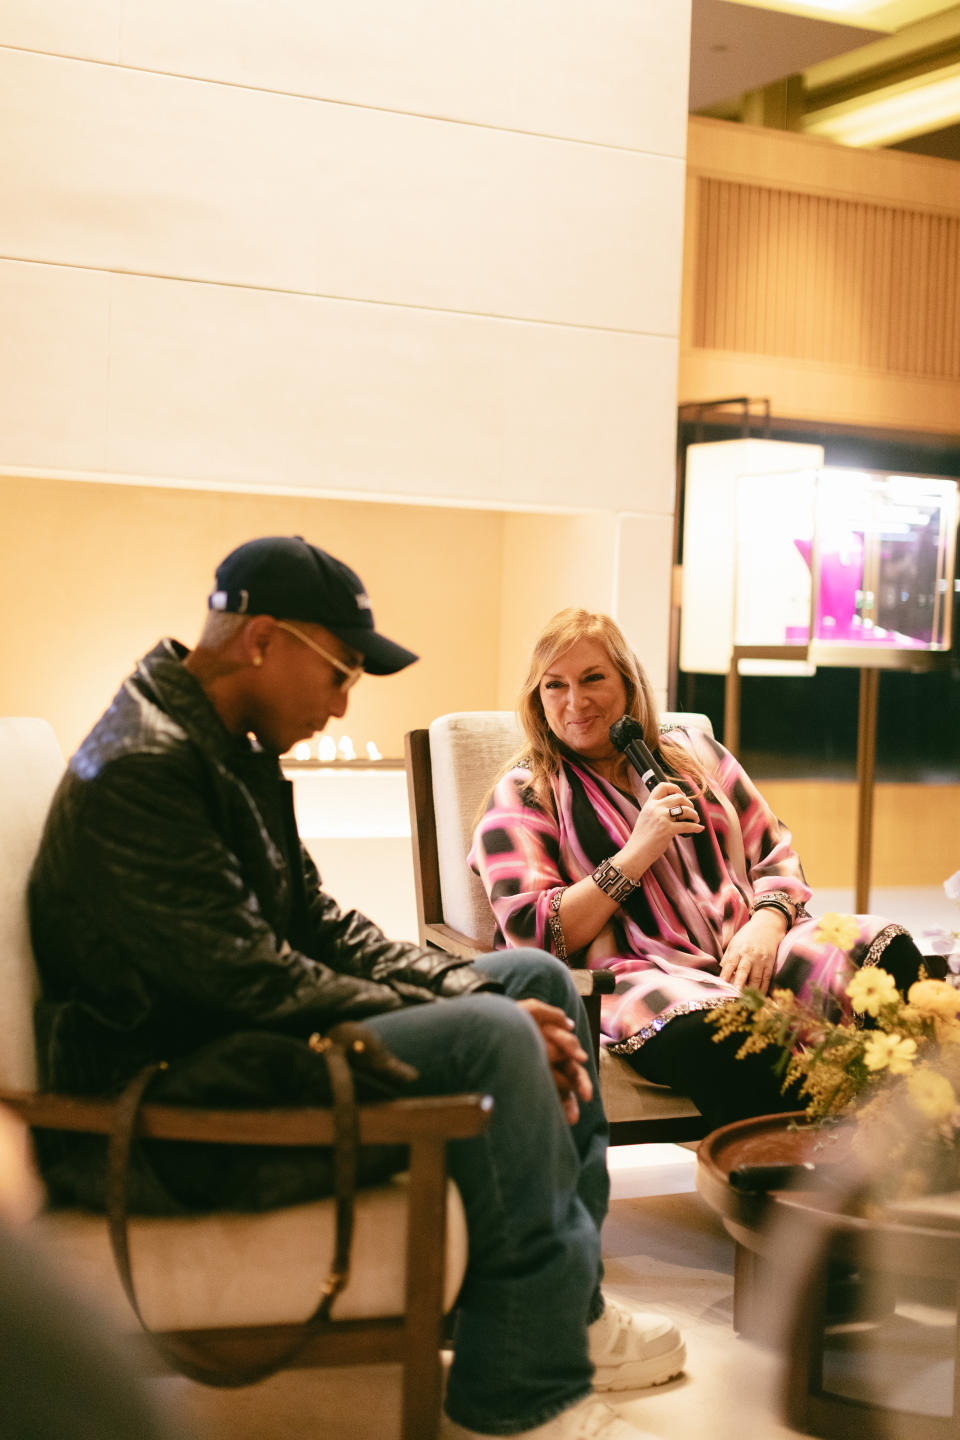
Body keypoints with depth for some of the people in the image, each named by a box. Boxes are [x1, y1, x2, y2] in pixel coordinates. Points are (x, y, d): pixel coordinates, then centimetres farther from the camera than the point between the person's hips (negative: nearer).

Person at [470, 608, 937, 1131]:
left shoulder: (693, 751, 23)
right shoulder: (523, 796, 11)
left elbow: (775, 853, 20)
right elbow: (534, 937, -1)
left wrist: (766, 924, -3)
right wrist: (636, 855, -7)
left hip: (751, 951, 5)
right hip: (642, 976, -5)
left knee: (890, 956, -26)